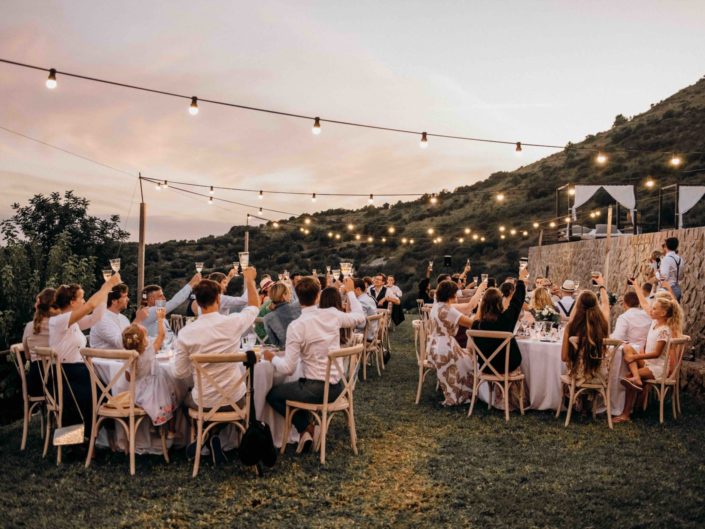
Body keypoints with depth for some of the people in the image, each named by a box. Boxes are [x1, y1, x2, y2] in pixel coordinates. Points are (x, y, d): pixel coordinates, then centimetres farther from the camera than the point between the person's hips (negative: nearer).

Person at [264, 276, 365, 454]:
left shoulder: (296, 326, -17)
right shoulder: (332, 314, -5)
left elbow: (288, 368, -16)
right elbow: (360, 317, 15)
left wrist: (272, 358, 4)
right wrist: (350, 292, 25)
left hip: (316, 390, -7)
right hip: (336, 387, 7)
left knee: (272, 394, 16)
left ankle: (307, 428, 7)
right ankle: (307, 430, 23)